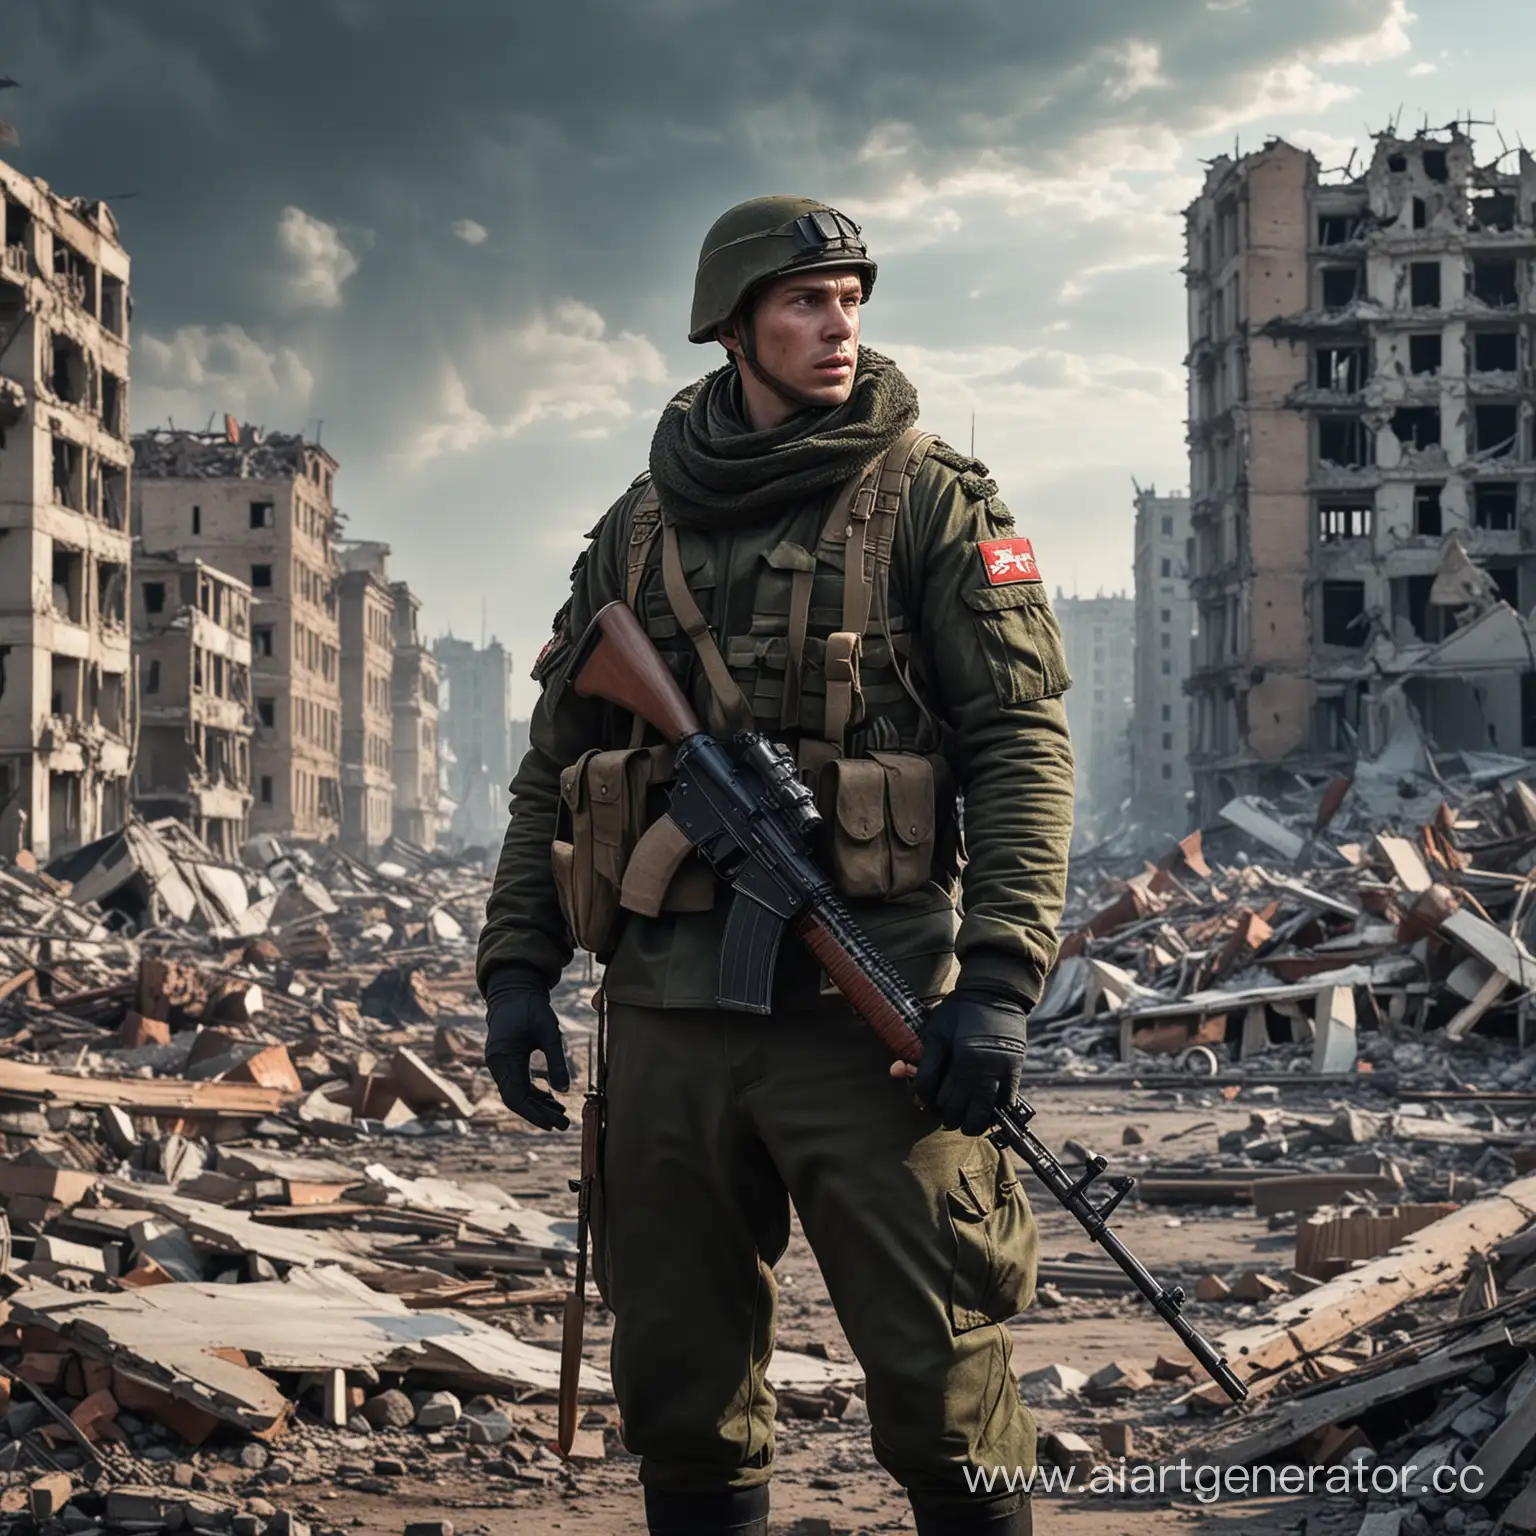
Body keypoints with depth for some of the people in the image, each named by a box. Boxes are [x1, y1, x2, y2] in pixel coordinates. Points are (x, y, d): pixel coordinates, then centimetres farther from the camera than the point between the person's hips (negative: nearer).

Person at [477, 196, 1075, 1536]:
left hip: (867, 1009, -4)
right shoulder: (638, 529, 15)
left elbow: (1022, 743, -5)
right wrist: (516, 965, 9)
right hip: (665, 1012, 4)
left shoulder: (931, 503, 2)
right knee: (680, 1381, 11)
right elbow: (555, 763, 18)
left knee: (939, 1371, -4)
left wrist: (999, 982, -15)